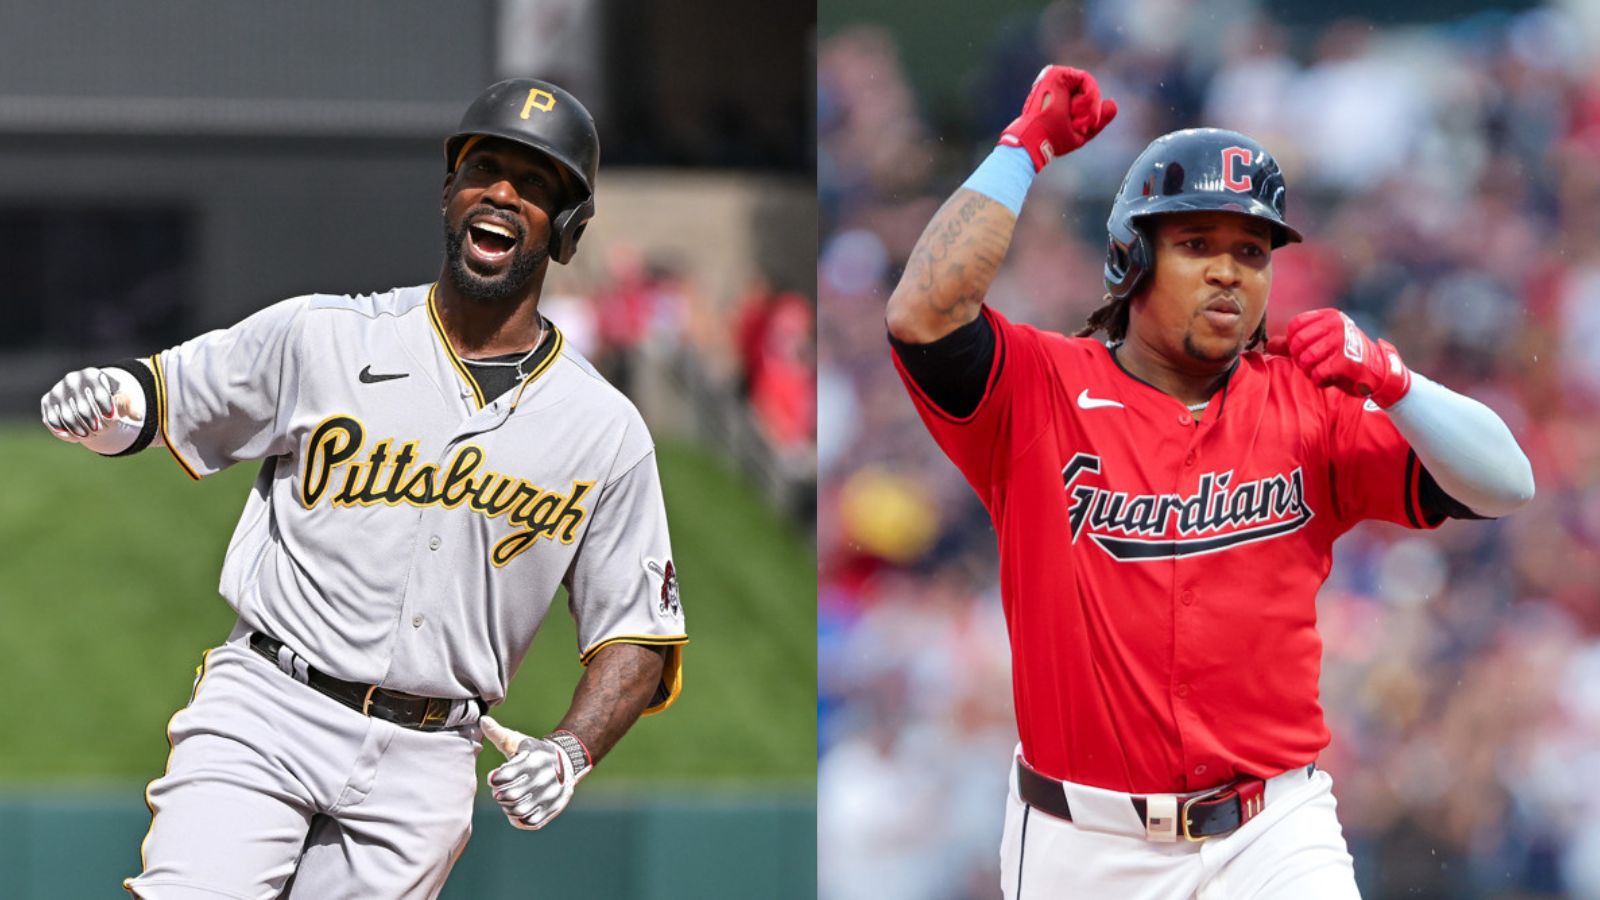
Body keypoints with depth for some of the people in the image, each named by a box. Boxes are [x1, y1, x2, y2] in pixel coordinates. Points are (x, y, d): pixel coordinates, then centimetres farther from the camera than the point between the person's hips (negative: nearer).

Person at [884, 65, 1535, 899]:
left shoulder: (1307, 406, 4)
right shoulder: (1043, 390, -2)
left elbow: (1507, 485, -1)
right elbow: (922, 315, -21)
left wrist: (1389, 382, -17)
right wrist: (1024, 147, -14)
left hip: (1272, 832, 1)